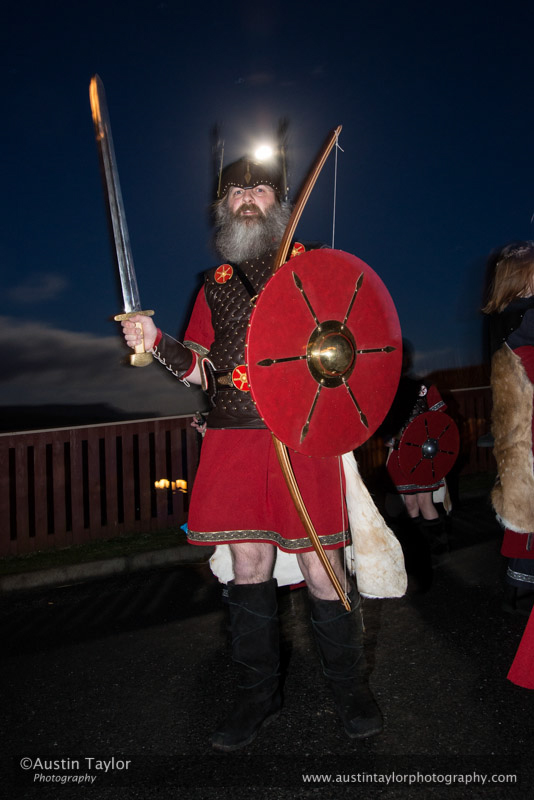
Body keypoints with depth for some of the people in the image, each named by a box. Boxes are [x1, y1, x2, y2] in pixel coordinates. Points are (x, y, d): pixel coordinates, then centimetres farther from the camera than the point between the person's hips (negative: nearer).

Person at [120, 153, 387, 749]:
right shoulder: (216, 283, 19)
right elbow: (201, 369, 15)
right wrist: (156, 342, -2)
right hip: (233, 437, 3)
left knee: (319, 566, -1)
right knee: (248, 564, 7)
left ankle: (349, 686, 24)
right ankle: (258, 693, 26)